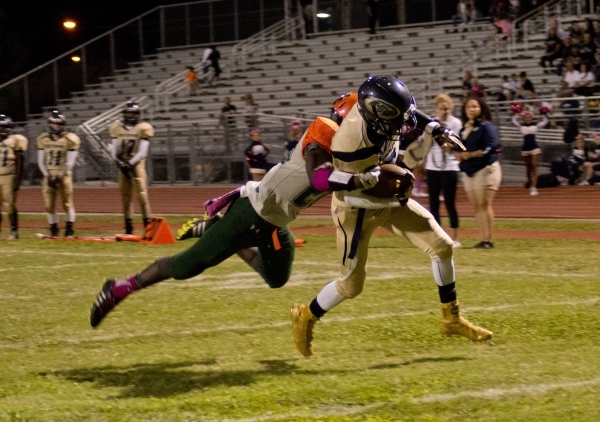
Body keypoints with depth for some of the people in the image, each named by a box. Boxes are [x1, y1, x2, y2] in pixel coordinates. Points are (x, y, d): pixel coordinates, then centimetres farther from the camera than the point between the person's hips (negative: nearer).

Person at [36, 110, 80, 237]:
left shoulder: (69, 140, -6)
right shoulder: (43, 139, 6)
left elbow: (70, 162, -7)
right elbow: (41, 161, 7)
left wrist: (59, 176, -13)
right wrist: (48, 176, -5)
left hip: (64, 175, -3)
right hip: (49, 175, 3)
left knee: (67, 203, -4)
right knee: (49, 205, 2)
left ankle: (69, 228, 5)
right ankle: (53, 229, 12)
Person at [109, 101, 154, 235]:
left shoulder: (143, 128, -5)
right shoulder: (117, 128, 7)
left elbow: (142, 152, -9)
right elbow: (114, 150, 6)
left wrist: (130, 164, -16)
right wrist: (120, 164, -9)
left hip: (136, 164, -4)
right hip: (122, 165, 4)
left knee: (142, 195, -12)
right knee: (125, 197, 8)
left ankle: (147, 224, -11)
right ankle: (128, 228, 14)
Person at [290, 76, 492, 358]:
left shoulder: (377, 109, -21)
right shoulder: (351, 145, -39)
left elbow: (411, 114, 4)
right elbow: (350, 194, -26)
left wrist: (438, 131, -8)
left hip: (389, 197, 7)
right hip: (357, 208, -7)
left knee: (442, 246, 1)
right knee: (351, 285, 3)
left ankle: (452, 319, 16)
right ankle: (305, 316, 30)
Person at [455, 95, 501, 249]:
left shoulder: (486, 126, -7)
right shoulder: (464, 128, 14)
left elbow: (491, 147, -17)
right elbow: (460, 149, 19)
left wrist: (470, 154, -14)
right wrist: (458, 154, -6)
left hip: (486, 169, -7)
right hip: (468, 171, 7)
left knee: (484, 205, -11)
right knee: (476, 206, 5)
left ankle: (489, 240, -11)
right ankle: (483, 239, 8)